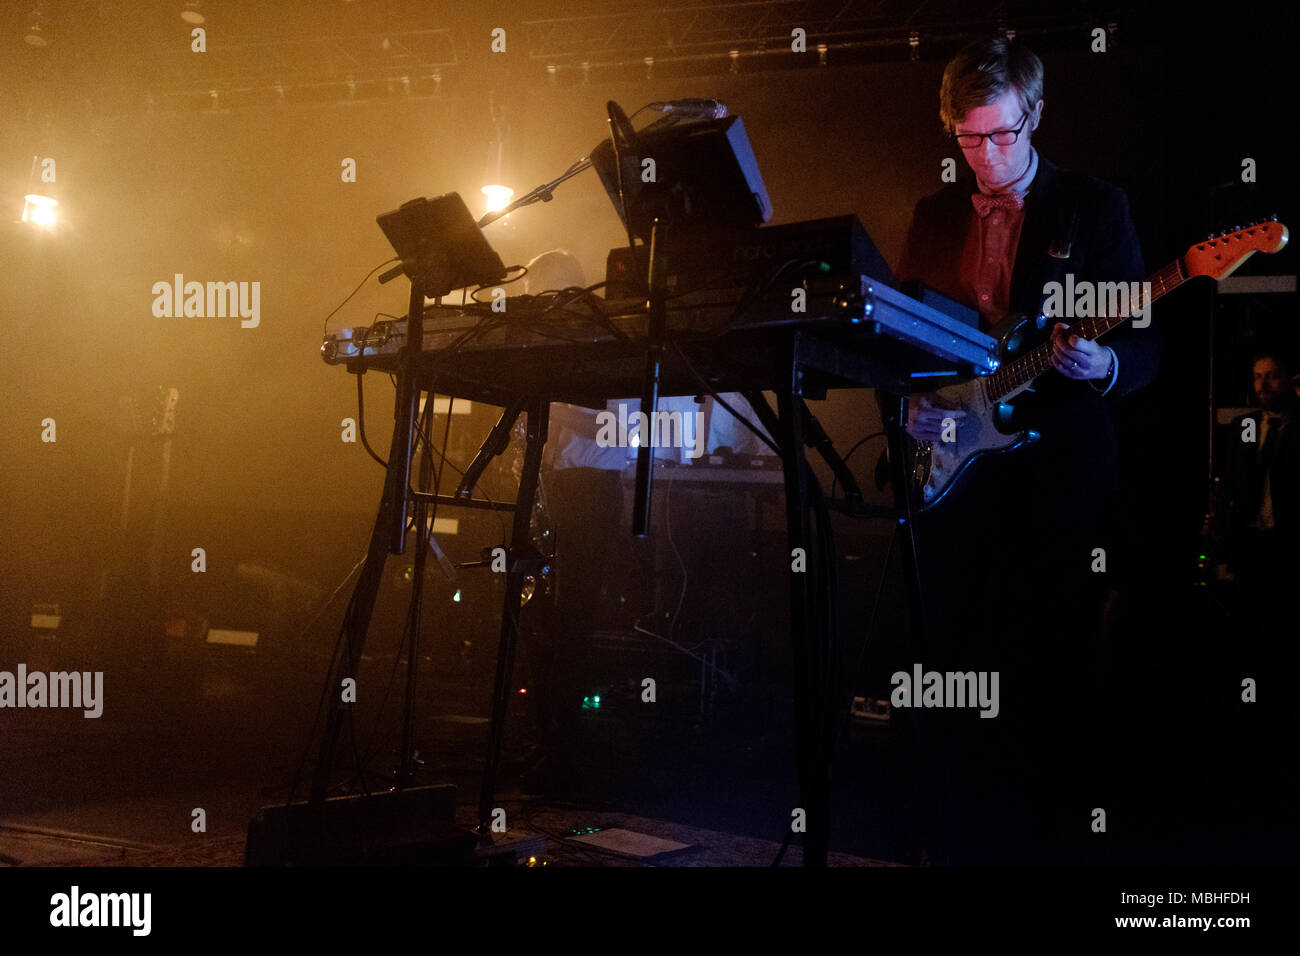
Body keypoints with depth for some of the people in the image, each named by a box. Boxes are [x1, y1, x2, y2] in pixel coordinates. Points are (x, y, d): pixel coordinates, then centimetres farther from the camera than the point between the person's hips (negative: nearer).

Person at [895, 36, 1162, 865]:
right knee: (955, 674, 7)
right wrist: (911, 401, -3)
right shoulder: (933, 218, 13)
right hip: (954, 466, 4)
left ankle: (1056, 847, 12)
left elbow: (1147, 345, 0)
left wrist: (1103, 368, -22)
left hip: (1059, 477, -3)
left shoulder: (1095, 207, 2)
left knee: (1051, 679, -1)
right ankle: (958, 844, 20)